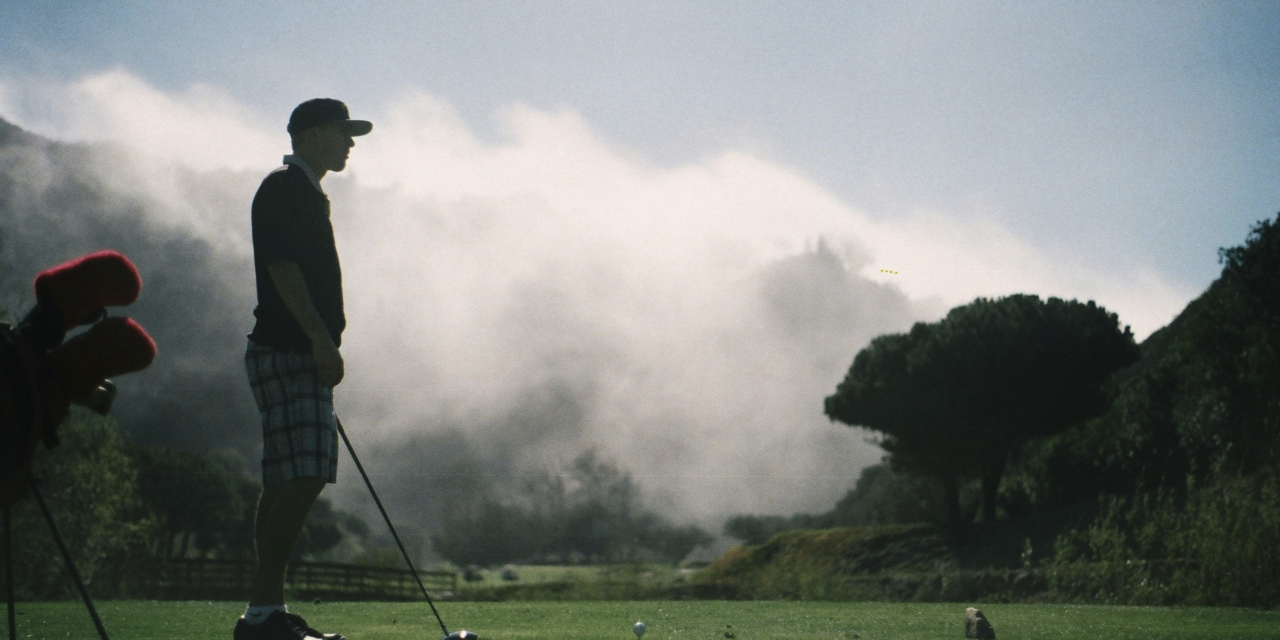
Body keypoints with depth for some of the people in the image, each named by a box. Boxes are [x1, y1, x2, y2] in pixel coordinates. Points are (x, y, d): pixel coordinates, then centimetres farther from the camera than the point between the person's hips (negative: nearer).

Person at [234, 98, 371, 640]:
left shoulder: (305, 195, 24)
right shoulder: (283, 190, -7)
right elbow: (282, 267, -18)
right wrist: (322, 339, -24)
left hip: (302, 357, 10)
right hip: (286, 354, -10)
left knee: (287, 482, 7)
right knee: (301, 478, -17)